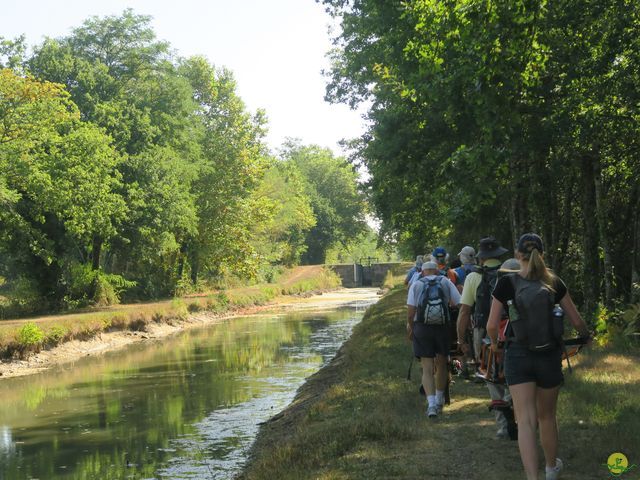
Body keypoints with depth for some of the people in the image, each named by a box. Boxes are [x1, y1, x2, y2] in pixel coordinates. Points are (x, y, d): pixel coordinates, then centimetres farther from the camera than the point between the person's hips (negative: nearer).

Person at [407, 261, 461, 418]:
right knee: (442, 364, 19)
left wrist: (411, 328, 10)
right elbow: (460, 305, -2)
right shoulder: (446, 282, 6)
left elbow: (410, 312, -5)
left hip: (422, 329, -1)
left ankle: (431, 403, -15)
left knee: (427, 368, 1)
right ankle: (439, 400, 31)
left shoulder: (416, 284, 4)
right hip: (443, 327, 1)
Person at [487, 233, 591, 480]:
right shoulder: (554, 283, -3)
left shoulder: (506, 283, -8)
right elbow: (576, 321, 4)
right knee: (546, 416, 20)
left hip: (518, 356, -2)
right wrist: (586, 336, 26)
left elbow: (492, 325, -6)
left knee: (526, 420, -4)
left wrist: (494, 343, 16)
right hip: (549, 356, 2)